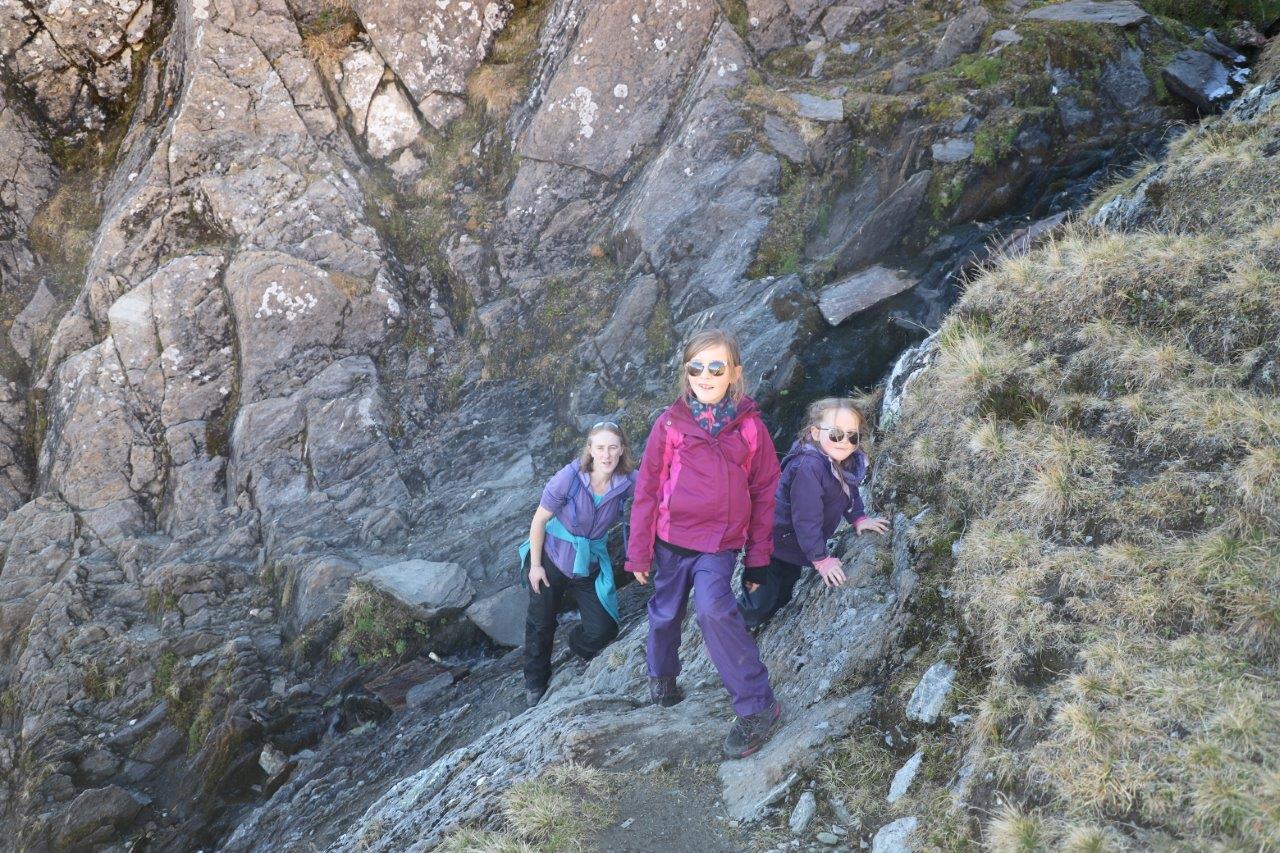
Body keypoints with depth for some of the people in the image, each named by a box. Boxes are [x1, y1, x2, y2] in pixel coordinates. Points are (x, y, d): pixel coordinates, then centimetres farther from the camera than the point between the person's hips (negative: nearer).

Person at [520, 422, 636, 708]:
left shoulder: (627, 481, -16)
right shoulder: (569, 478, -24)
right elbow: (539, 520, -14)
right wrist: (535, 565, -9)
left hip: (591, 564, 2)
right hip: (552, 559, -2)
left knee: (604, 630, -1)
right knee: (541, 624, 13)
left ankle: (576, 646, 37)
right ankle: (535, 683, 40)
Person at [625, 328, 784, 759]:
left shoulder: (750, 426, -6)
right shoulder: (670, 423, -8)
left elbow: (764, 489, 3)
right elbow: (647, 488, -2)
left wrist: (758, 551, 4)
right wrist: (639, 552, 0)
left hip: (720, 544, -2)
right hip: (672, 539, 2)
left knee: (714, 609, -25)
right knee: (666, 613, 17)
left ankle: (758, 707, -15)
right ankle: (662, 676, 49)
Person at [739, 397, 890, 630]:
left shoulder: (848, 462, -9)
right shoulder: (808, 467, -37)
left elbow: (849, 491, 13)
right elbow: (806, 519, -34)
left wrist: (858, 518, -2)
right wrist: (821, 559, -28)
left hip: (795, 548, 9)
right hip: (776, 545, -9)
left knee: (782, 597, 25)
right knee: (762, 600, -3)